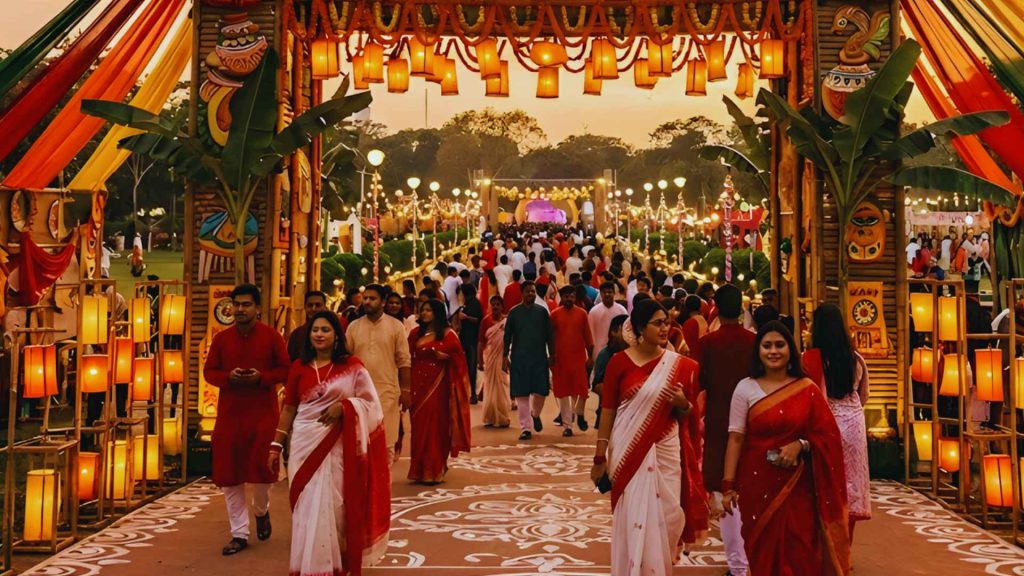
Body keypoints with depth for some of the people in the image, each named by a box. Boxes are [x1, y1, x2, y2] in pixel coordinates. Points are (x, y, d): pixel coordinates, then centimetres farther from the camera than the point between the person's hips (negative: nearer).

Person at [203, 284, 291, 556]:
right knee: (228, 472, 3)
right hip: (229, 413, 3)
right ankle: (239, 534, 15)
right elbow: (209, 371, 7)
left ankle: (262, 511, 34)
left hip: (264, 413, -2)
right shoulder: (221, 338, 4)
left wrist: (261, 377, -18)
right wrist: (228, 377, -14)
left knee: (262, 467, -1)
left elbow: (286, 370, -1)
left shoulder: (272, 336, -2)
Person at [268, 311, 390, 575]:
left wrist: (344, 406, -17)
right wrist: (276, 445, 6)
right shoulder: (298, 367, 5)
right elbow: (288, 408, 8)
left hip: (339, 445, -1)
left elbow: (371, 403, 0)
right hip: (306, 443, 2)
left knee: (336, 504, 2)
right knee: (309, 505, 3)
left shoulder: (352, 366, 0)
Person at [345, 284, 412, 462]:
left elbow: (404, 361, -1)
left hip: (387, 391, -2)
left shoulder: (396, 326, -1)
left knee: (386, 438, 5)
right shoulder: (353, 327, 5)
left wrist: (405, 390, -4)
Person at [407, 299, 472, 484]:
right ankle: (420, 470, 16)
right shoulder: (416, 333, 11)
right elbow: (409, 357, 8)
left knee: (435, 427, -1)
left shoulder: (447, 334, -1)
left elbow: (458, 357, -2)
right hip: (418, 385, 4)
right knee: (419, 427, 7)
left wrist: (445, 357, -20)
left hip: (437, 385, -4)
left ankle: (434, 471, 6)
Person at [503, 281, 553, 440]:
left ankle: (535, 414, 31)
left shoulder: (542, 311, 5)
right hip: (519, 358, -1)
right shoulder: (514, 312, 3)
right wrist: (505, 356, 1)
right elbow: (507, 336, 5)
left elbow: (548, 335, 8)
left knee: (541, 391, -1)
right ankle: (526, 427, 8)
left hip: (539, 357, 1)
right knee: (521, 393, 0)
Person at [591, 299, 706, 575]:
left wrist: (682, 403, -15)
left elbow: (691, 415, 9)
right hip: (628, 450, -2)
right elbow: (607, 410, -4)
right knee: (632, 516, 1)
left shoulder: (679, 365, 2)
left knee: (666, 514, 7)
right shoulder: (619, 361, -6)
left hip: (666, 449, 2)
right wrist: (600, 456, -5)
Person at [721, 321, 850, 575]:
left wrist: (800, 444, -15)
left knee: (799, 551, 0)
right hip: (758, 482, 0)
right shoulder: (746, 388, -1)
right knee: (763, 550, 6)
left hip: (797, 484, 0)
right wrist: (728, 485, -8)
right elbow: (735, 439, -4)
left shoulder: (807, 389, 1)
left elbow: (827, 434, 4)